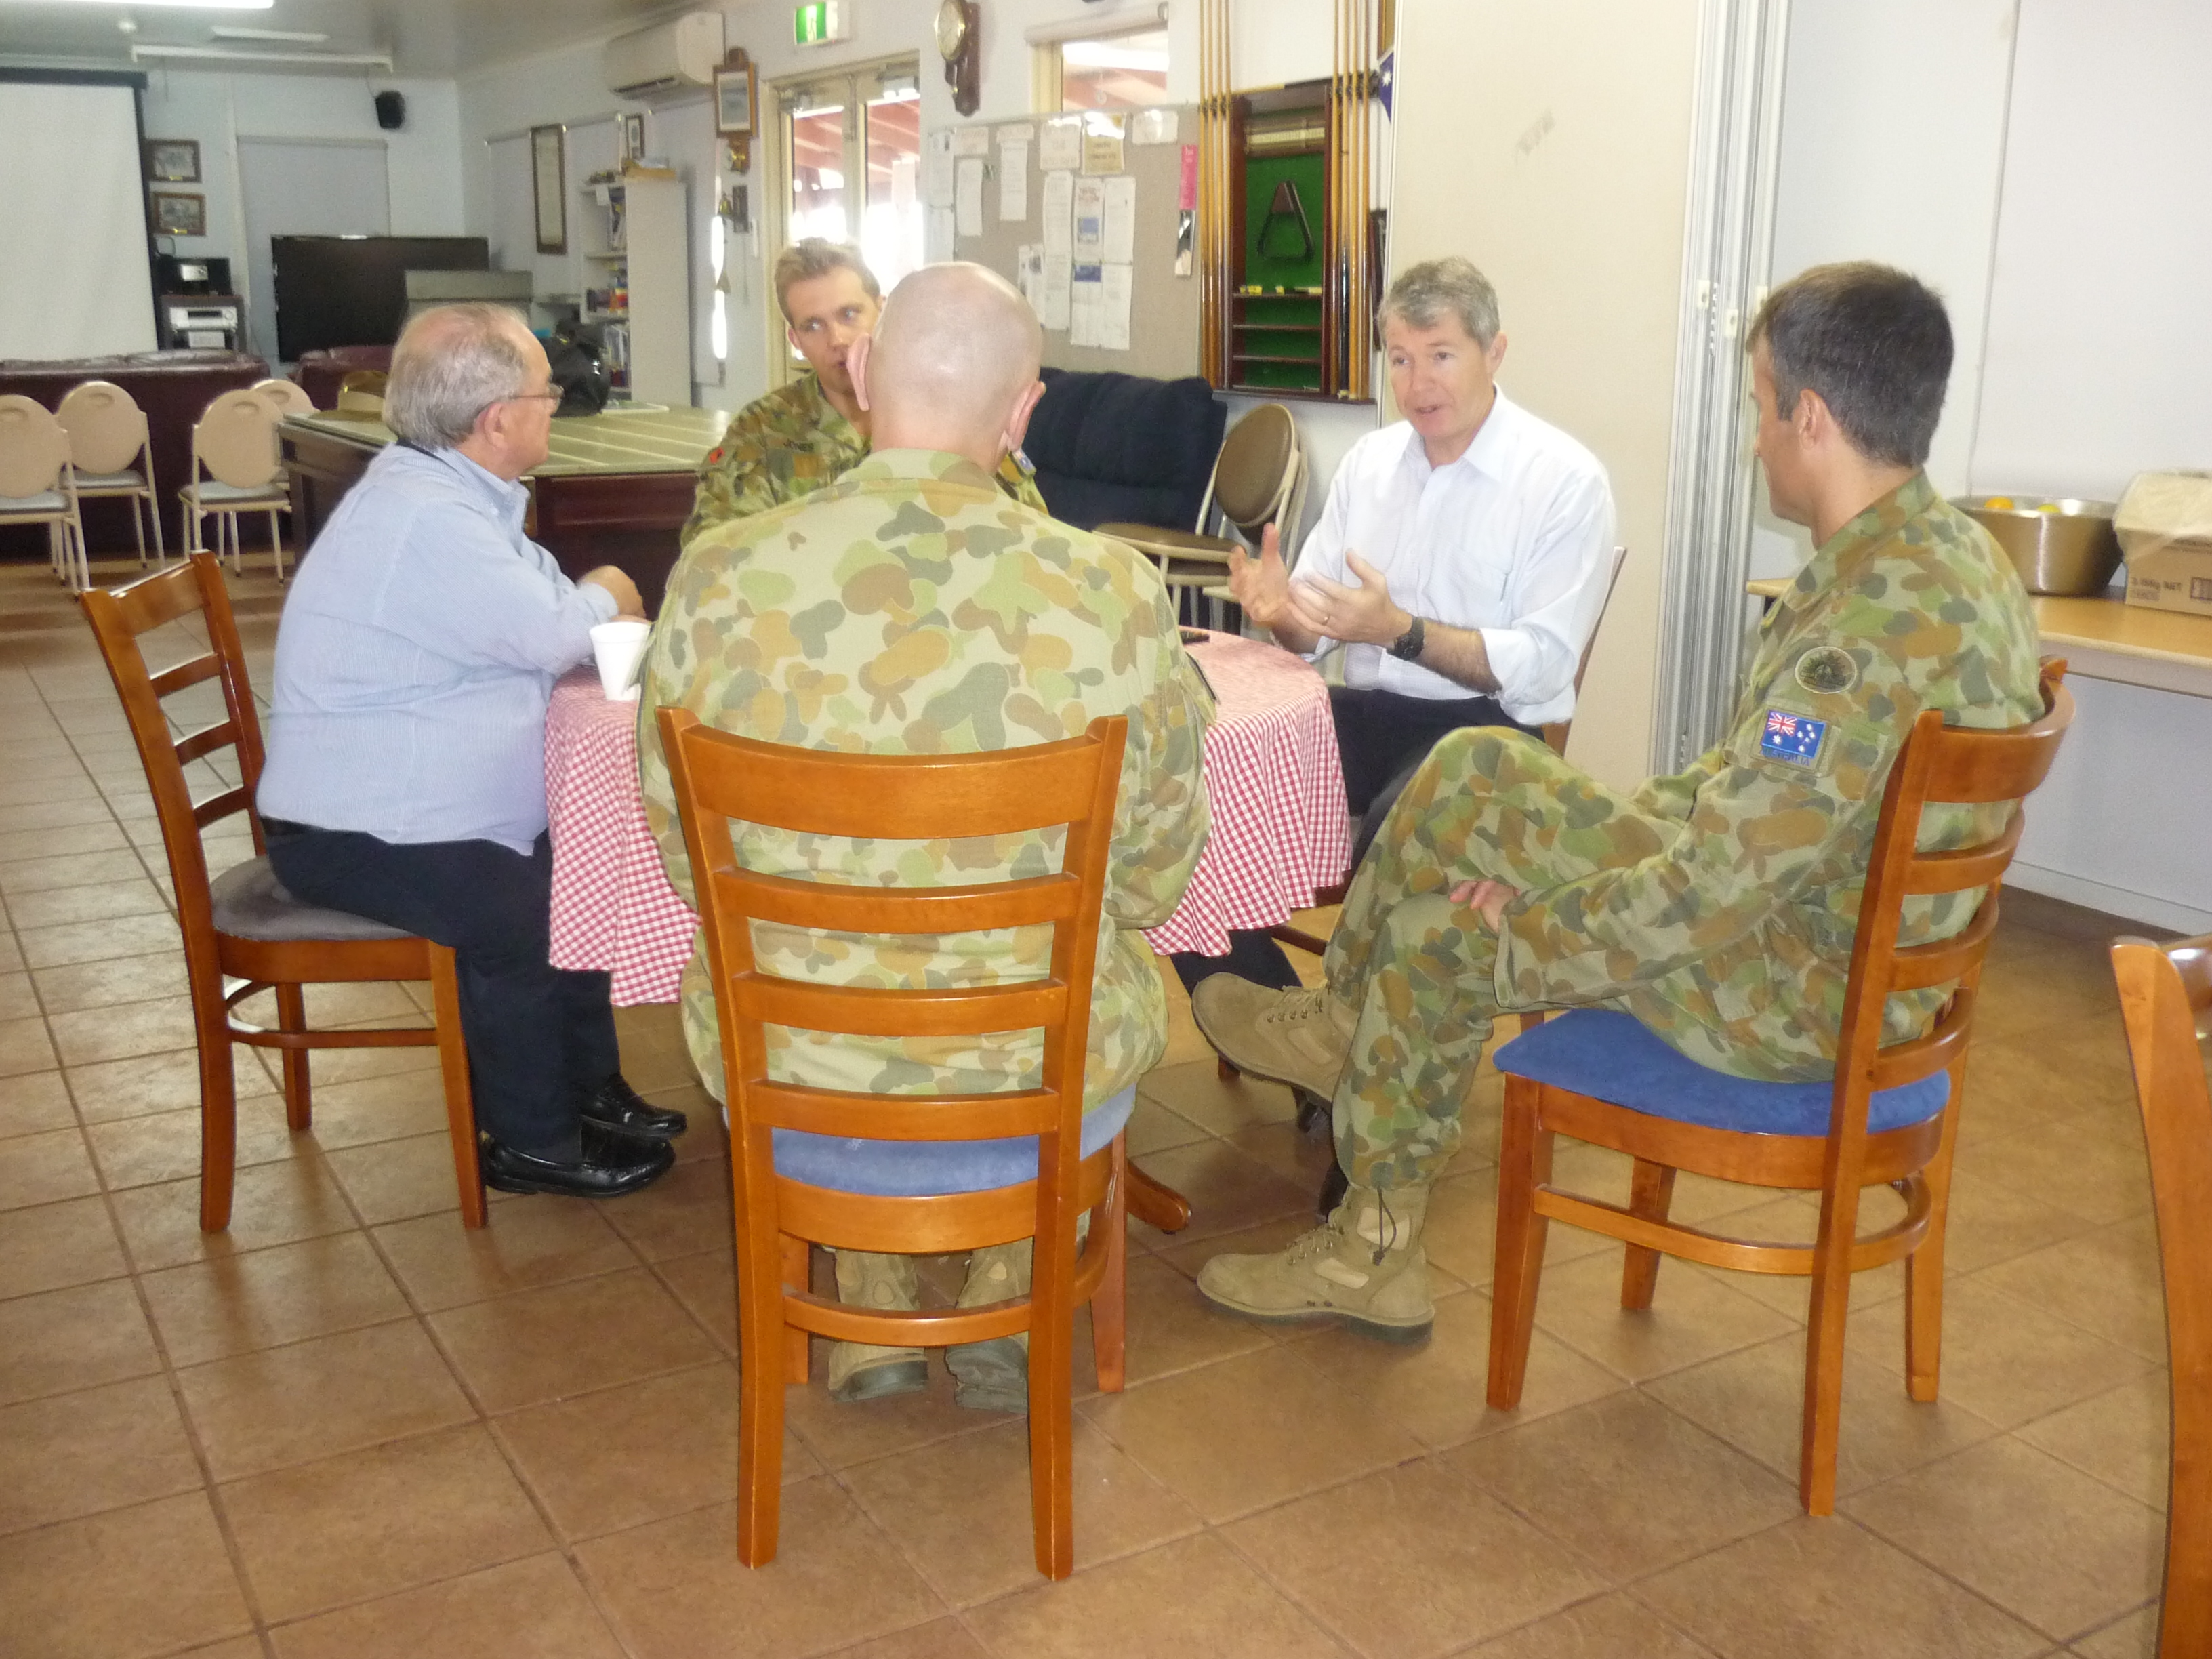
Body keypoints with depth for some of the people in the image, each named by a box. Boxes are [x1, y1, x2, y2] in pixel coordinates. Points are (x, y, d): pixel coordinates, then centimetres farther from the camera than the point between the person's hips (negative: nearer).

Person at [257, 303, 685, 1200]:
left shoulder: (448, 494, 10)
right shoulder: (423, 518, -24)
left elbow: (525, 629, 14)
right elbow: (549, 636, -23)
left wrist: (592, 607, -6)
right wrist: (603, 600, -1)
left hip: (401, 810, 11)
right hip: (350, 835, -11)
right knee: (513, 910, -24)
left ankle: (589, 1091, 19)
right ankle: (532, 1143, -5)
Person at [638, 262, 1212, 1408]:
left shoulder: (718, 579, -13)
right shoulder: (1113, 592, -16)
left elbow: (683, 850, 1)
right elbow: (1156, 870, -2)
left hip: (781, 1057, 1)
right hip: (1042, 1066, -1)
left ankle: (872, 1315, 42)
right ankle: (1002, 1316, 37)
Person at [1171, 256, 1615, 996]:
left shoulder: (1565, 479, -4)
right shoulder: (1370, 458, 12)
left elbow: (1543, 665, -13)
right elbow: (1311, 634, 12)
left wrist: (1400, 630, -24)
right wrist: (1281, 611, -12)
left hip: (1486, 725, -5)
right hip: (1363, 710, 5)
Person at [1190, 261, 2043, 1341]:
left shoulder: (1873, 628, -31)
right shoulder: (1953, 553, 2)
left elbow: (1712, 891, -30)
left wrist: (1533, 913, -14)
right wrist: (1601, 830, 6)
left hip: (1803, 993, -9)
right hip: (1844, 920, 9)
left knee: (1439, 937, 1)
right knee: (1476, 772, 8)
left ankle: (1376, 1248, 20)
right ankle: (1352, 1026, 24)